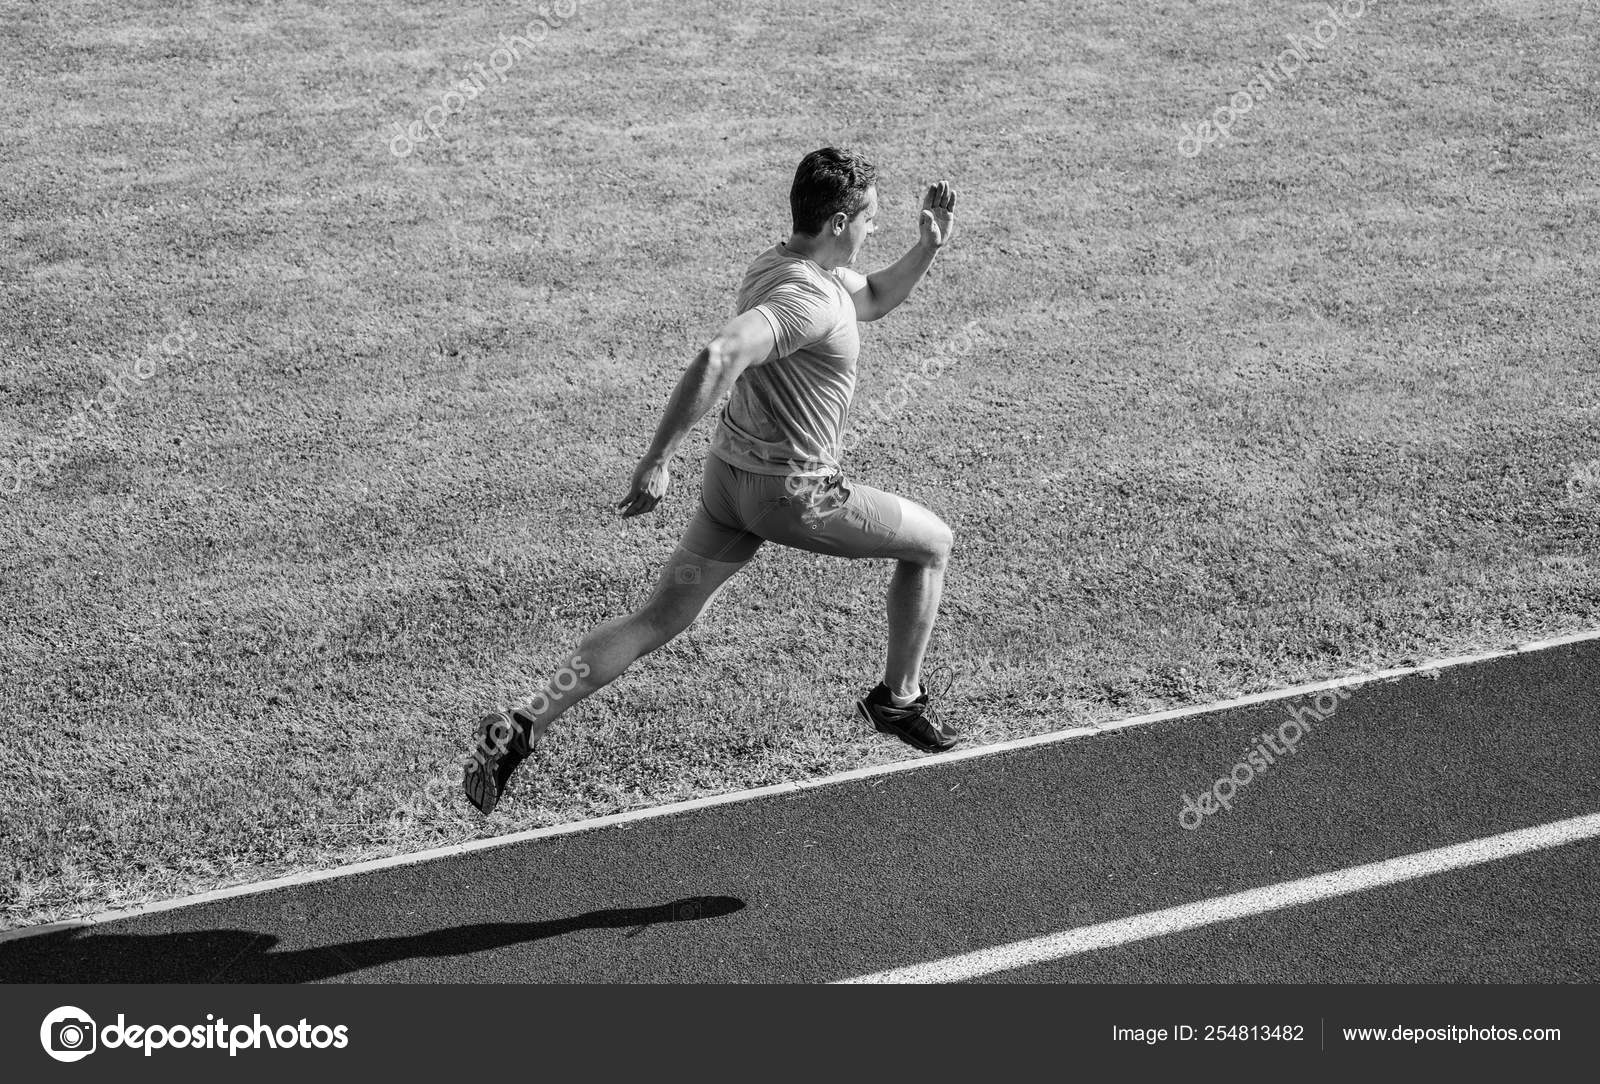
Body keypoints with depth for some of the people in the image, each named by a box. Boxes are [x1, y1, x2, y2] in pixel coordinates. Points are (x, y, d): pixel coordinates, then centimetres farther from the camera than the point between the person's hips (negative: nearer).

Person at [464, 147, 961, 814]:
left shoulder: (779, 262, 8)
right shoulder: (810, 296, -24)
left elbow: (875, 299, 26)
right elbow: (715, 361, -37)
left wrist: (928, 247, 9)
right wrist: (657, 461, -34)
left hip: (730, 474, 9)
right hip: (792, 493, -9)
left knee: (659, 619, 10)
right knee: (932, 542, 13)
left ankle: (522, 728, 0)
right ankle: (898, 701, 24)